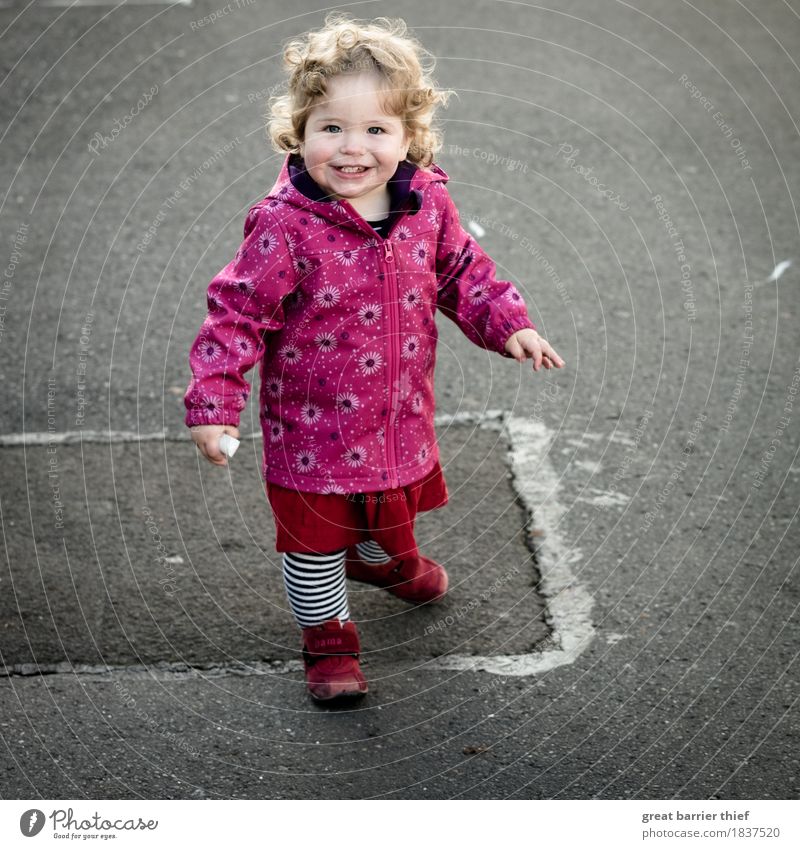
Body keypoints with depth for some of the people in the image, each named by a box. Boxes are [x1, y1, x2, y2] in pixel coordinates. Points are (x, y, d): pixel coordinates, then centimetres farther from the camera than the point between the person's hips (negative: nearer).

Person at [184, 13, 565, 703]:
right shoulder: (284, 225, -25)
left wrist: (509, 324, -4)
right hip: (313, 427, -5)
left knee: (394, 509, 31)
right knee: (314, 537, 12)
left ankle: (385, 560, 64)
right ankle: (327, 634, 37)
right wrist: (214, 399, -24)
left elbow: (461, 271, 7)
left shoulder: (427, 201, -10)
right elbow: (239, 311, -19)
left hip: (400, 415, 5)